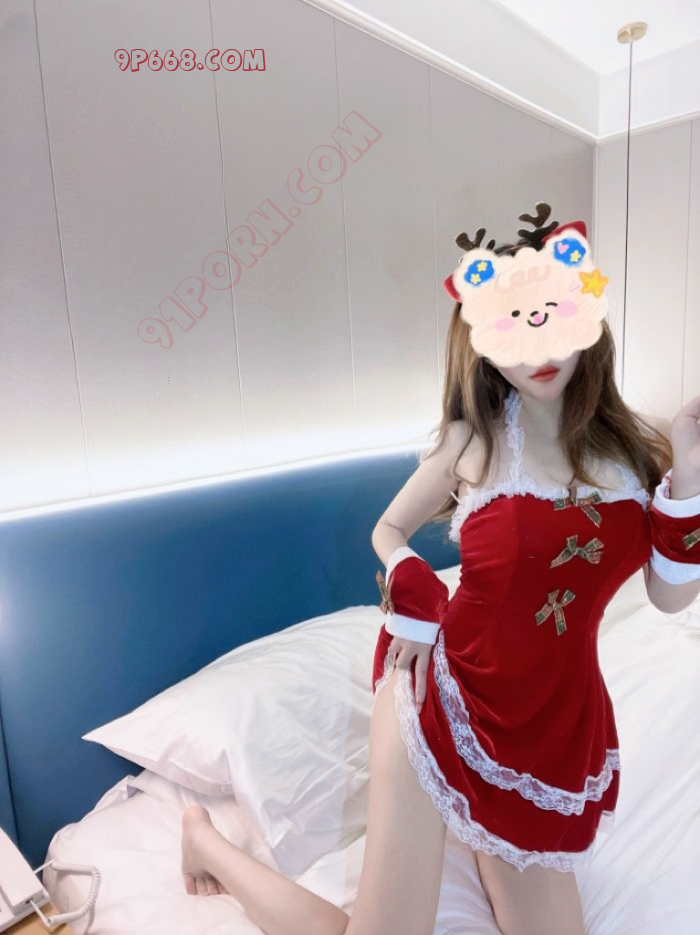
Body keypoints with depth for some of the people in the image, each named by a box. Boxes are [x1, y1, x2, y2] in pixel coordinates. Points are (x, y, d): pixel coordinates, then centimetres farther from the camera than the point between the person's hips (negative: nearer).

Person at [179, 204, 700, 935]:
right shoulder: (471, 441, -8)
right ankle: (205, 839, 25)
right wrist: (415, 596, -12)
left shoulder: (630, 444, 0)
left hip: (559, 723, 4)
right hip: (442, 696, -4)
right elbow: (388, 529, 6)